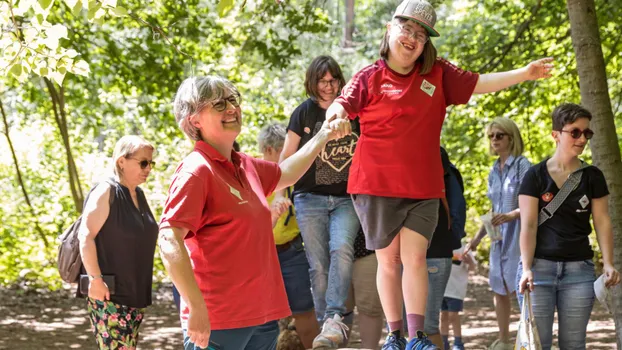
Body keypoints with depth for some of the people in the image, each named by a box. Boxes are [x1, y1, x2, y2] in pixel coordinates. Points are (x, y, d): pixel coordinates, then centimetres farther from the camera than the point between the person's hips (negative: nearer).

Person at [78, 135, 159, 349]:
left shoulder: (138, 195, 14)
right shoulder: (106, 192, -11)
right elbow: (86, 236, -18)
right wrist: (95, 278, -25)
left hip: (134, 293, 8)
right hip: (109, 294, -8)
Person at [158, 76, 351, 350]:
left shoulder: (246, 166, 13)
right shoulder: (196, 171, -13)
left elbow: (286, 174, 36)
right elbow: (169, 242, -22)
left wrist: (323, 137, 32)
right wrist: (196, 309, -27)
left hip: (262, 315, 9)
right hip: (217, 323, -8)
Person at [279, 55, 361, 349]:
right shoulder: (304, 113, 4)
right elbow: (287, 157, 8)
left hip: (347, 199, 0)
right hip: (310, 199, 0)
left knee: (341, 248, -25)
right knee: (318, 265, -3)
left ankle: (334, 319, -29)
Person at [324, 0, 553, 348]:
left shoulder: (438, 74, 5)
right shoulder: (369, 78, -2)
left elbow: (479, 83, 2)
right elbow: (343, 104, -14)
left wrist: (524, 73, -8)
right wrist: (337, 113, -39)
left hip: (423, 189, 1)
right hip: (376, 187, -1)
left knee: (415, 258, -6)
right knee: (388, 260, 7)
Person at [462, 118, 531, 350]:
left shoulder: (522, 165, -7)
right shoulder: (494, 171, 14)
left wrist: (511, 215, -29)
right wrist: (477, 238, 19)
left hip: (518, 234, -7)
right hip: (499, 237, 7)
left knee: (520, 288, -9)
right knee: (499, 289, 11)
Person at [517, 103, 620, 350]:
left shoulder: (592, 176, 6)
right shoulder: (536, 175, -1)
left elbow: (602, 222, 5)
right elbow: (528, 226, -5)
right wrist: (526, 269, -15)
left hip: (579, 268, 2)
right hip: (540, 266, -2)